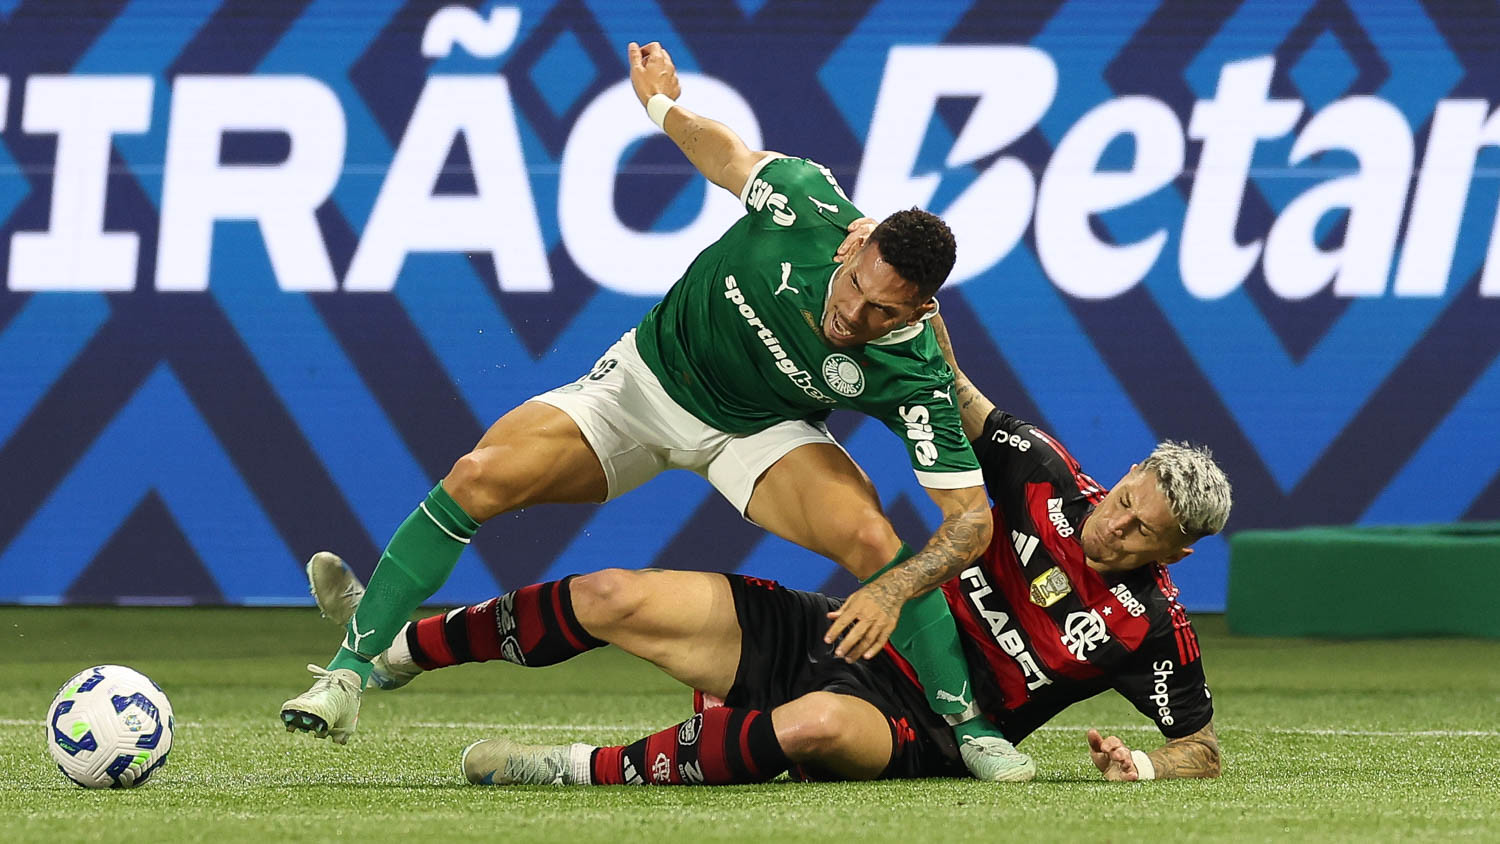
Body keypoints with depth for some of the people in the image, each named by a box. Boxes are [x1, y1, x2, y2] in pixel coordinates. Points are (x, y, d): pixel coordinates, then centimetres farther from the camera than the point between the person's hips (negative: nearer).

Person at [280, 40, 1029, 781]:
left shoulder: (915, 377, -30)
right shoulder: (805, 204, -29)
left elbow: (972, 518, -27)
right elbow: (728, 157, -5)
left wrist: (895, 591, -43)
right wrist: (663, 104, 14)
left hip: (758, 432, -1)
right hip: (647, 378, 1)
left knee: (869, 535, -30)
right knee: (480, 478, -17)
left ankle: (967, 728, -11)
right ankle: (350, 673, -5)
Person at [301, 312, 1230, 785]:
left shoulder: (1151, 631, -11)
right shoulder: (1050, 482, -1)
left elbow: (1202, 747, -3)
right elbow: (952, 394, 7)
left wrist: (1145, 766, -24)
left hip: (916, 728, -5)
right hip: (827, 632, 6)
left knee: (816, 725, -44)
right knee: (613, 597, -1)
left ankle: (594, 769, -33)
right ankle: (394, 647, 15)